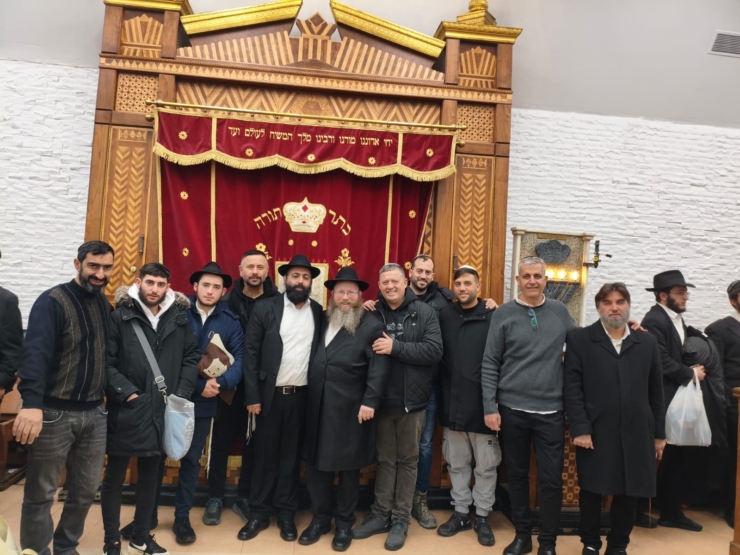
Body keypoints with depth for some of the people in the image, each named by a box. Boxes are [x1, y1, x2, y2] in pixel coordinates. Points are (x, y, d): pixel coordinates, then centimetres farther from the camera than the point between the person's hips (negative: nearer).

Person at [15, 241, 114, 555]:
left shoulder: (105, 304, 9)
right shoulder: (52, 302, -11)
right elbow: (35, 352, -24)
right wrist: (31, 402, -34)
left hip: (95, 413, 6)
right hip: (54, 413, -6)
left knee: (86, 490, 16)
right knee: (41, 494, 7)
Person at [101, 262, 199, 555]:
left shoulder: (179, 317, 4)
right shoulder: (120, 316, -6)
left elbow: (191, 357, 7)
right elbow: (106, 362, -9)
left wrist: (181, 394, -2)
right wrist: (127, 393, -15)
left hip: (161, 411, 3)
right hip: (126, 410, -3)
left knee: (150, 477, 17)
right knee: (114, 477, 11)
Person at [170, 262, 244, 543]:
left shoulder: (231, 321, -1)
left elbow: (240, 360, -5)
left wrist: (220, 382, -23)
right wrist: (197, 384, -18)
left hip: (203, 402, 1)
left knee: (191, 459, 14)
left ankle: (182, 517, 30)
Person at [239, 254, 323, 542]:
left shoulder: (319, 313, 2)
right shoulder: (265, 309, -3)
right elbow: (250, 352, -4)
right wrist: (252, 396, -7)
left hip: (302, 396, 1)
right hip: (270, 394, -1)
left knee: (291, 456, 12)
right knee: (265, 455, 10)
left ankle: (286, 514, 26)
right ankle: (259, 513, 25)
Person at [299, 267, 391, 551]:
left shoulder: (372, 326, -7)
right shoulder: (322, 321, 10)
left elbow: (379, 367, -14)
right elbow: (314, 360, 13)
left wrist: (370, 401, -20)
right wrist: (310, 399, 8)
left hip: (351, 411, -4)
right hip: (318, 408, 5)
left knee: (349, 469, 10)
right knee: (316, 466, 12)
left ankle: (344, 523, 27)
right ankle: (320, 518, 30)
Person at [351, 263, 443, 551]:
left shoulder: (424, 312, -4)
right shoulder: (373, 314, 2)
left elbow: (434, 351, -16)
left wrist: (396, 347, -21)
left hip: (411, 401, -2)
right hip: (382, 401, 2)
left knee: (407, 460, 12)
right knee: (385, 459, 15)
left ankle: (401, 519, 25)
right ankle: (380, 514, 29)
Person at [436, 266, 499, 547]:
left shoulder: (493, 317, -7)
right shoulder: (445, 315, 3)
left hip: (483, 404, -3)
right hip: (452, 403, 3)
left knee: (485, 466, 10)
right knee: (457, 464, 15)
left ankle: (482, 517, 27)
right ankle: (461, 512, 30)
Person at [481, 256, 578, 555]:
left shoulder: (560, 311, 4)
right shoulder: (503, 314, -3)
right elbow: (490, 364, -3)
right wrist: (490, 407, -7)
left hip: (551, 410, 1)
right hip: (512, 409, -1)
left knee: (552, 479, 5)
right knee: (517, 475, 12)